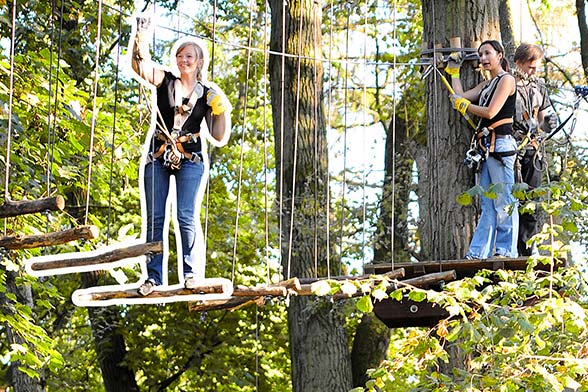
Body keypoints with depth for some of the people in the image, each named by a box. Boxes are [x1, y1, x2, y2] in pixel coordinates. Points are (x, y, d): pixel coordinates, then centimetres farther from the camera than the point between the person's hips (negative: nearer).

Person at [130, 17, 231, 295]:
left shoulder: (207, 95, 7)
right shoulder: (164, 80, 7)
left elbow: (219, 138, 6)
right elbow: (139, 66, -13)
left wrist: (223, 112, -9)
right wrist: (141, 42, -30)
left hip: (190, 160, -1)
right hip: (158, 157, 1)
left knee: (187, 216, -13)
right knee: (155, 218, -3)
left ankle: (192, 272, -10)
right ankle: (154, 275, -1)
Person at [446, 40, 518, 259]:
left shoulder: (506, 80, -4)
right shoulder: (487, 84, 22)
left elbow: (490, 112, -12)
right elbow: (461, 97, 17)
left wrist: (463, 104, 0)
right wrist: (453, 72, 24)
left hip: (500, 144, -9)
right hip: (487, 147, 9)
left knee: (503, 201, -8)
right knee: (487, 204, 5)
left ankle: (506, 250, -7)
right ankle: (478, 252, 3)